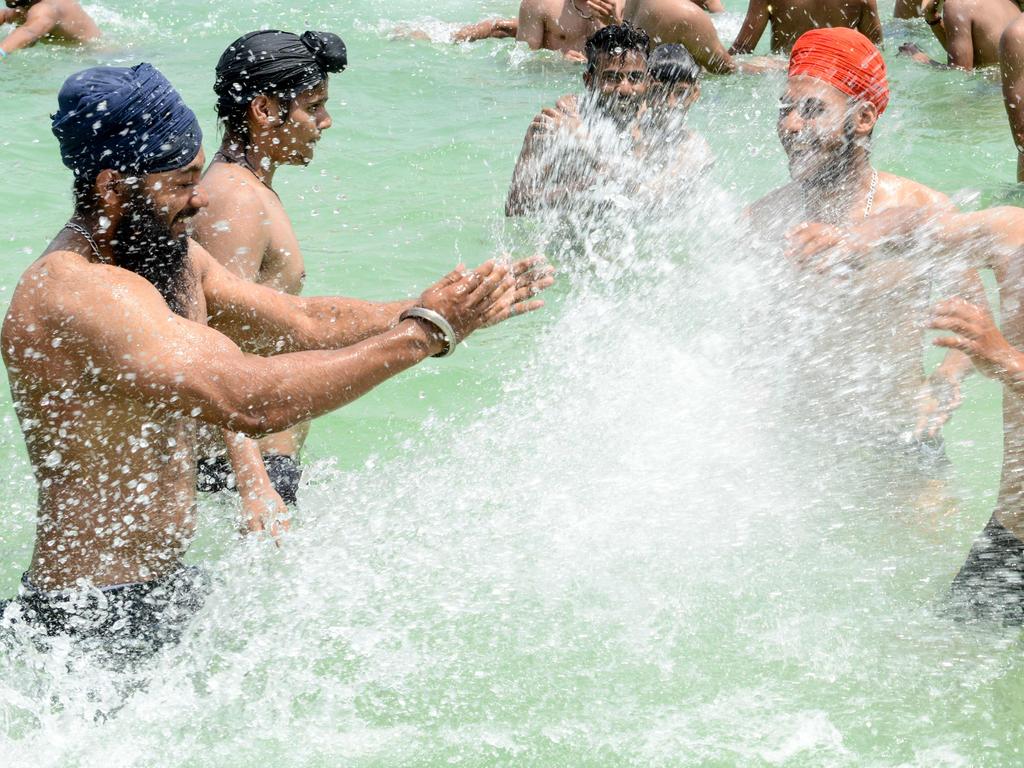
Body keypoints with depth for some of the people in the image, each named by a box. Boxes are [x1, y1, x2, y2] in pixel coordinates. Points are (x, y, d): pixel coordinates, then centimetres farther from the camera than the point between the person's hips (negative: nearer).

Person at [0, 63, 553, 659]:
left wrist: (457, 309, -2)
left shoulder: (170, 257, 6)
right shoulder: (82, 293, -27)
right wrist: (427, 330, -30)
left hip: (162, 587, 10)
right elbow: (252, 401, -35)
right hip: (95, 627, -10)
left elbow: (306, 323, 11)